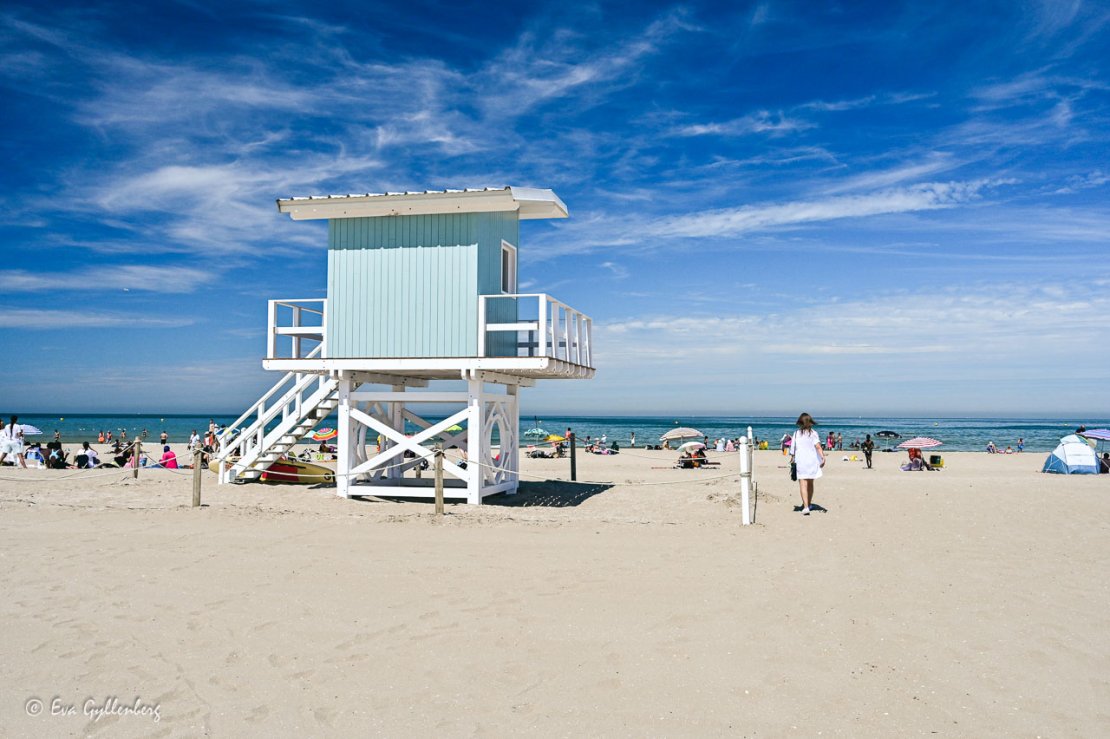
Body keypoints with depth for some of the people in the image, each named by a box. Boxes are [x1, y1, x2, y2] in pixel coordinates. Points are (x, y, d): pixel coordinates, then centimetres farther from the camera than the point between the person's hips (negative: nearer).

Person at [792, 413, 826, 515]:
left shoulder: (796, 433, 0)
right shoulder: (813, 433, 0)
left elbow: (793, 447, 3)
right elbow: (818, 446, -12)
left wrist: (792, 458, 17)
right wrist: (823, 457, -18)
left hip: (800, 462, -2)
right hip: (812, 461, 2)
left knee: (803, 484, -7)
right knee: (810, 484, 19)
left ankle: (806, 507, -20)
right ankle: (808, 504, 33)